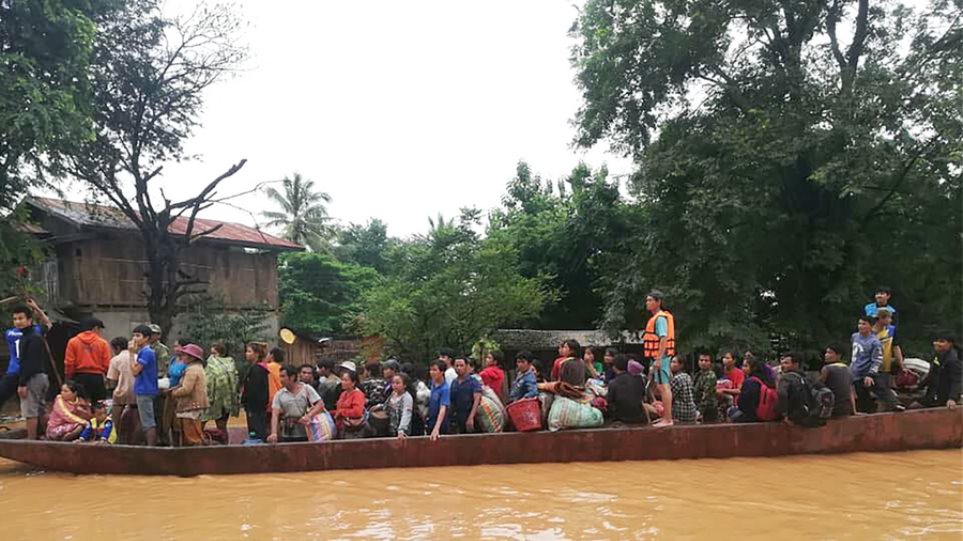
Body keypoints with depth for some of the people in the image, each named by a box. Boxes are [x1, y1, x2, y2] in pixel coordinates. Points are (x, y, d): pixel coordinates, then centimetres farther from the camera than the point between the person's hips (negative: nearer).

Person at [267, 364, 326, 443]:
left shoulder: (307, 389, 1)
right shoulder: (279, 394, 5)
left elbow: (320, 404, -5)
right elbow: (275, 415, -3)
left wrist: (308, 416, -21)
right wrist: (274, 433, -18)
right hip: (287, 436, 1)